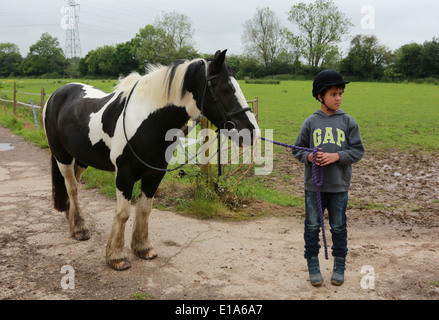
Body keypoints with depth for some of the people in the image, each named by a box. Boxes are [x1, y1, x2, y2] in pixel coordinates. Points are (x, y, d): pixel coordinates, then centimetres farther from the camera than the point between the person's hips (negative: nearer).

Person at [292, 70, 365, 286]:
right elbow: (297, 150, 5)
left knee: (338, 227, 11)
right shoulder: (310, 122, 1)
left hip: (339, 185, 0)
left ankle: (339, 267, 27)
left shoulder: (348, 122, 1)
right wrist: (309, 157, -15)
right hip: (313, 185, 0)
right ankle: (313, 266, 22)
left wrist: (336, 156, -16)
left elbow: (358, 151, -1)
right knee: (312, 226, 7)